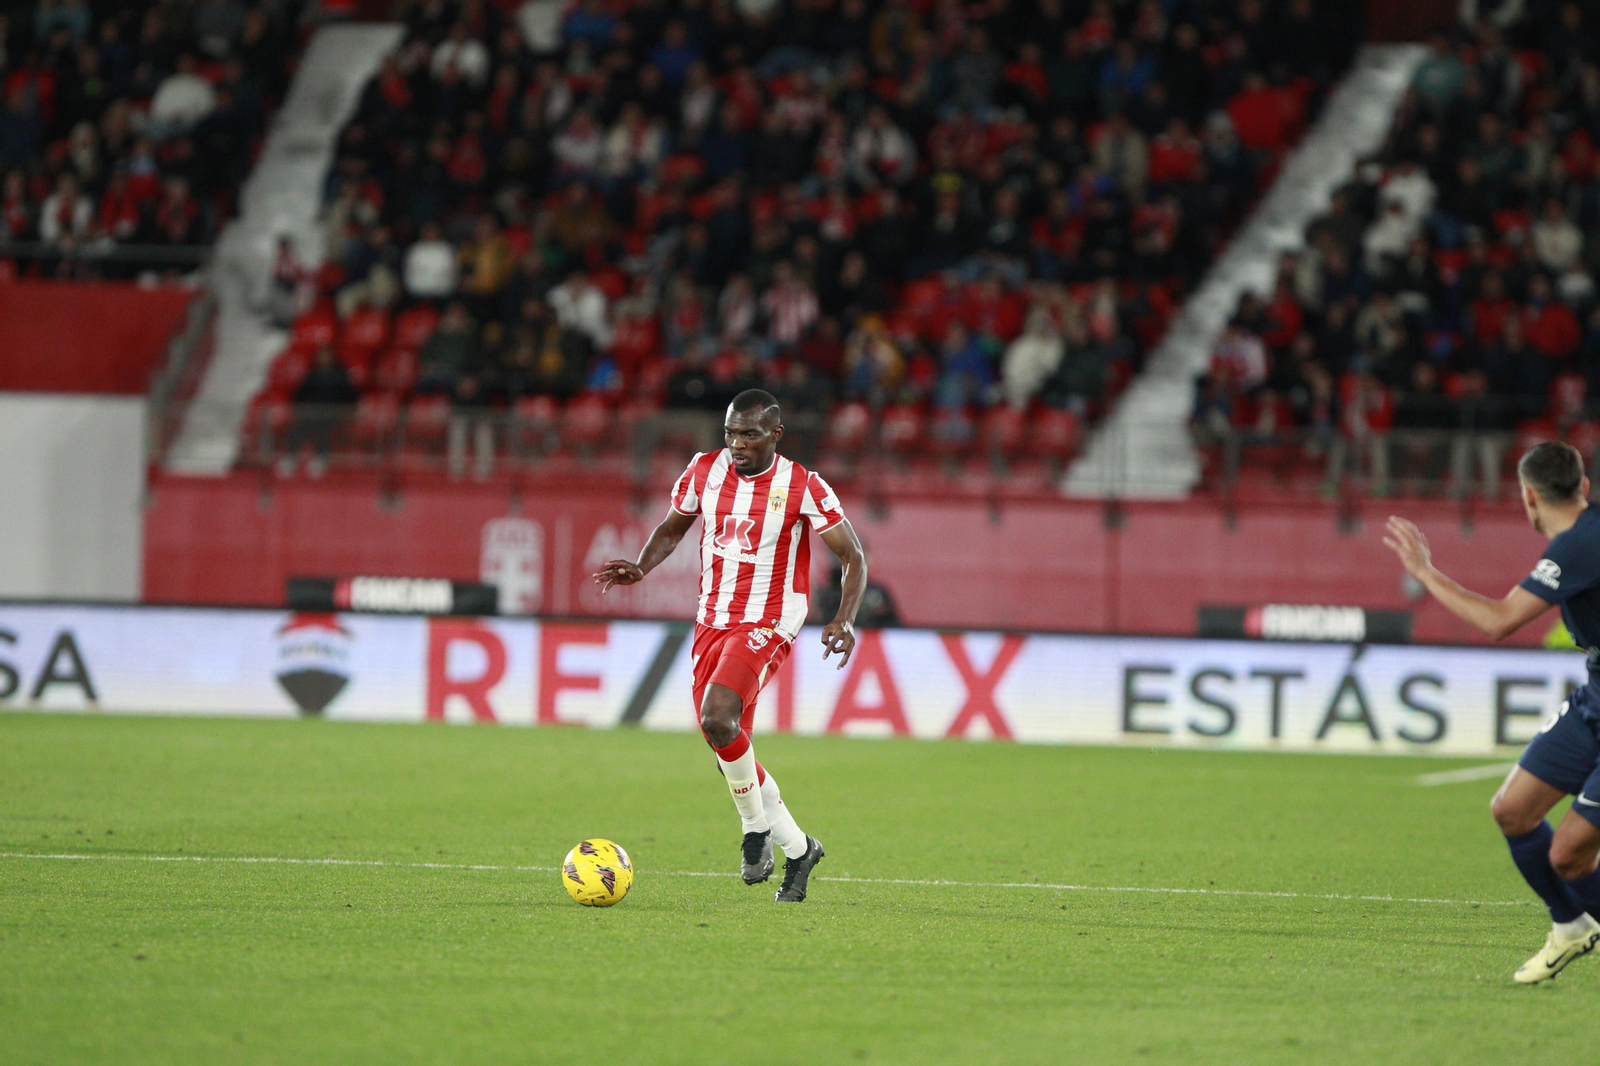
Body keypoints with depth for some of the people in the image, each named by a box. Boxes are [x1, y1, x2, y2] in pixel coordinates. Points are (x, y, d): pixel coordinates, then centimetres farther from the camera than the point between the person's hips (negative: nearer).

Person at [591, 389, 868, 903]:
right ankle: (798, 849, 24)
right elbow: (672, 528, 16)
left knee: (718, 718, -28)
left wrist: (845, 619, -23)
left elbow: (853, 556, -6)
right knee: (726, 743, 7)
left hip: (767, 625, -6)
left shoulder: (803, 488, -12)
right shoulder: (705, 470, 1)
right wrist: (640, 569, -4)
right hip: (712, 622, 6)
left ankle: (757, 826, -5)